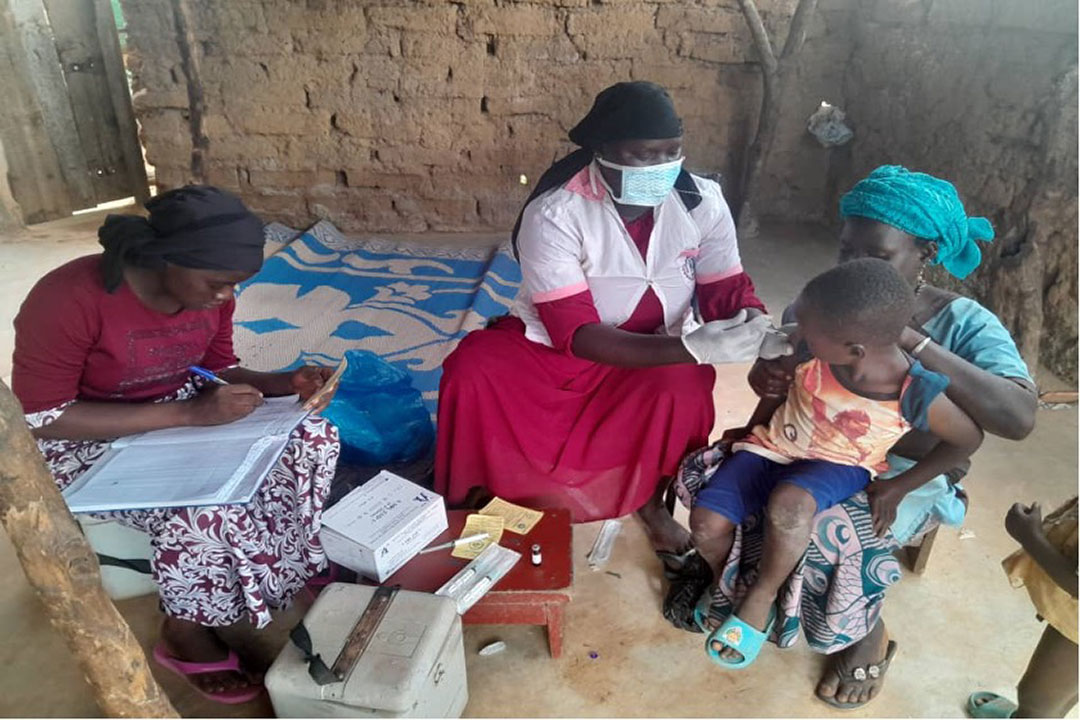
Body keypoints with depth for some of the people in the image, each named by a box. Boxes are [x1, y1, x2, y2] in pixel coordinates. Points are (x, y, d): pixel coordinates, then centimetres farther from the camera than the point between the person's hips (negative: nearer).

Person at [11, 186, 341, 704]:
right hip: (89, 440, -6)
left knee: (313, 437, -12)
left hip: (185, 414, 6)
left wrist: (286, 383, -18)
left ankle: (294, 564, 9)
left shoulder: (210, 291, -10)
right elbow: (40, 418, -26)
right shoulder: (70, 299, -29)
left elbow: (217, 370, 4)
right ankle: (186, 636, -1)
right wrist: (188, 414, -33)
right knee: (203, 507, -30)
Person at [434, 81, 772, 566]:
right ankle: (470, 498, 1)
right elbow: (575, 332, -29)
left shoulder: (703, 201, -11)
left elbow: (727, 290, -4)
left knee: (683, 389, -32)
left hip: (657, 352, 2)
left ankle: (651, 500, 0)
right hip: (553, 346, -1)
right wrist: (691, 347, -40)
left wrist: (757, 328, -30)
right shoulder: (554, 214, -23)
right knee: (472, 370, -27)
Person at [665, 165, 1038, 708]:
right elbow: (776, 386, 1)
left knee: (827, 529, -32)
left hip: (908, 478, -3)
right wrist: (769, 373, -25)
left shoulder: (963, 323, -15)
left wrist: (910, 339, -39)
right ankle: (731, 577, 15)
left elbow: (1019, 418, -31)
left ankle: (869, 633, 4)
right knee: (709, 474, -18)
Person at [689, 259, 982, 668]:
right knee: (706, 521, -16)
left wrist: (898, 488, -8)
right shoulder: (808, 353, -22)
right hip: (773, 446, 3)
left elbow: (968, 439, -7)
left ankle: (761, 597, -8)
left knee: (788, 504, -37)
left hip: (838, 467, -2)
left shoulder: (917, 395, -26)